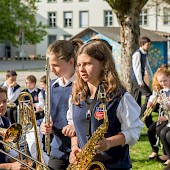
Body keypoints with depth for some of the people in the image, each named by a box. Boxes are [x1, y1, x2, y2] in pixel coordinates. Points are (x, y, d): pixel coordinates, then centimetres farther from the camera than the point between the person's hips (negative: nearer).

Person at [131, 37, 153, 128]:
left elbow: (147, 67, 23)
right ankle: (142, 113, -10)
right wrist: (140, 81, -22)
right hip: (136, 78, -9)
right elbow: (137, 68, -19)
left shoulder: (144, 54, 15)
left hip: (139, 78, 9)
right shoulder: (137, 54, -14)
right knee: (149, 95, -14)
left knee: (137, 100, 10)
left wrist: (152, 79, 22)